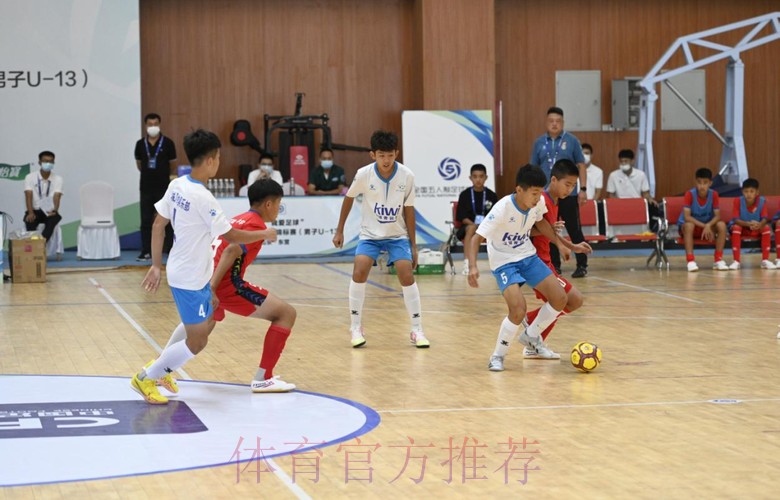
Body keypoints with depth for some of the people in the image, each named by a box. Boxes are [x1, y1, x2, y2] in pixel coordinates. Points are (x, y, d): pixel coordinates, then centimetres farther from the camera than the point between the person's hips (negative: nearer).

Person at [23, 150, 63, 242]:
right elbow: (29, 196, -11)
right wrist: (30, 213, -29)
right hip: (35, 210, 0)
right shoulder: (30, 177, -1)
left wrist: (55, 210, -33)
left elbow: (57, 197, -11)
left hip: (50, 211, 0)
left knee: (55, 218, -35)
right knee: (30, 221, -35)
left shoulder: (57, 179, 1)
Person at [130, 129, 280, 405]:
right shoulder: (203, 198, -25)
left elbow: (158, 225, 6)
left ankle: (160, 365, 33)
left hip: (181, 271, 9)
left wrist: (156, 265, 13)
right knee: (196, 342, 2)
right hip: (192, 278, -9)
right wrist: (265, 234, -2)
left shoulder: (177, 186, -1)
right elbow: (231, 236, -17)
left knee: (205, 324, 28)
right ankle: (145, 378, 8)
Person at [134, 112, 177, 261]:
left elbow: (173, 165, 5)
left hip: (163, 187, -2)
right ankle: (146, 251, 9)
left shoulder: (167, 143, -5)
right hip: (146, 187, 3)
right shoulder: (140, 144, 3)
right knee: (146, 220, 4)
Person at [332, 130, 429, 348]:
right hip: (370, 234, 0)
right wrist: (339, 230, 6)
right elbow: (349, 198, 3)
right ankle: (356, 328, -5)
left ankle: (417, 330, -3)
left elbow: (408, 210, -4)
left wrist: (413, 245, -1)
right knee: (359, 272, -20)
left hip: (398, 235, 0)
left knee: (407, 275, -15)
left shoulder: (407, 176, -15)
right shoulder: (364, 174, -15)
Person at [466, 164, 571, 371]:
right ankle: (498, 356, -3)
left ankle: (531, 337, 25)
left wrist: (559, 243, 13)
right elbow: (477, 238, -30)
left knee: (560, 299, 0)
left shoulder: (538, 203, -12)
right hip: (504, 261, -6)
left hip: (528, 256, 6)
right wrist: (472, 266, -45)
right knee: (518, 310, -26)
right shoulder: (502, 209, -29)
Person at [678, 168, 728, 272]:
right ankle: (690, 261, -40)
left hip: (707, 226, 3)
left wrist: (708, 226, -33)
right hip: (692, 225, -3)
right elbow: (686, 217, -26)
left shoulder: (714, 195, -10)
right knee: (689, 225, -37)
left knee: (721, 225, -25)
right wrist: (704, 226, -31)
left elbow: (717, 216, -13)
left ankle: (718, 260, -18)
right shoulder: (690, 194, -19)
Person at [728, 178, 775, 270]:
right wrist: (748, 224, -43)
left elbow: (765, 219, -20)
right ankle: (736, 261, -33)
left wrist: (759, 225, -45)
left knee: (766, 227, -27)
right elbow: (736, 220, -23)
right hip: (742, 228, -1)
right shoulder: (738, 201, -19)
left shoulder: (762, 201, -16)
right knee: (736, 227, -32)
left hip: (757, 229, 1)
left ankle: (765, 260, -22)